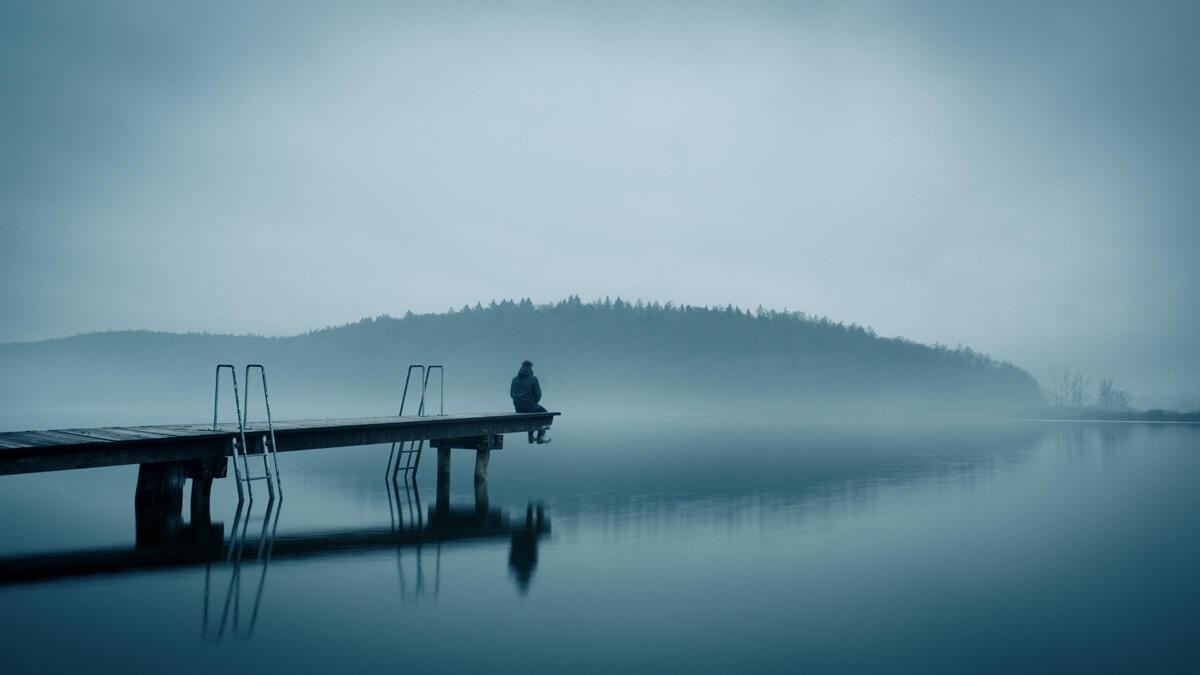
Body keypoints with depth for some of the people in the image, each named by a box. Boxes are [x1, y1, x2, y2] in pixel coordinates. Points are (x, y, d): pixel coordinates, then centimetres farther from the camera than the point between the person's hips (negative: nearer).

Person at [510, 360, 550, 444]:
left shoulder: (515, 379, 4)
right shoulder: (533, 379, -11)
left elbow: (512, 394, 10)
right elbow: (538, 394, -10)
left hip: (518, 408, 5)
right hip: (530, 405, -5)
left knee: (532, 412, 38)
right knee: (543, 413, 25)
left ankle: (531, 436, 39)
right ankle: (540, 436, 25)